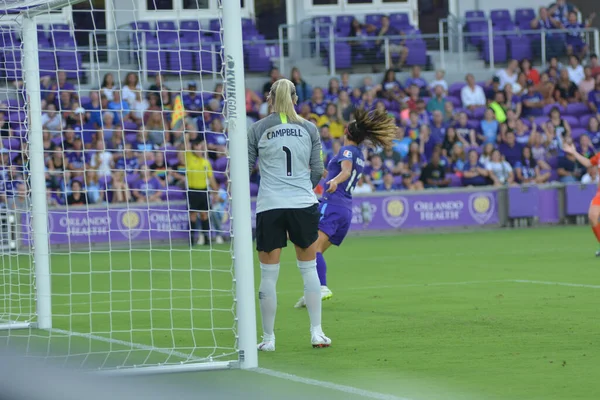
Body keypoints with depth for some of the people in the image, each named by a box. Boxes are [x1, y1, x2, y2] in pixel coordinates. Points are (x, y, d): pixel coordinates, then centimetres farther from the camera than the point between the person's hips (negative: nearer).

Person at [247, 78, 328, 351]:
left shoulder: (257, 129, 0)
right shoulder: (309, 128, 5)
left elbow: (245, 167, 3)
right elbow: (317, 170, 8)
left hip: (269, 206, -1)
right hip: (304, 205, 1)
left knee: (268, 274, 3)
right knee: (309, 268, 12)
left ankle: (268, 338, 7)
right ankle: (316, 332, 10)